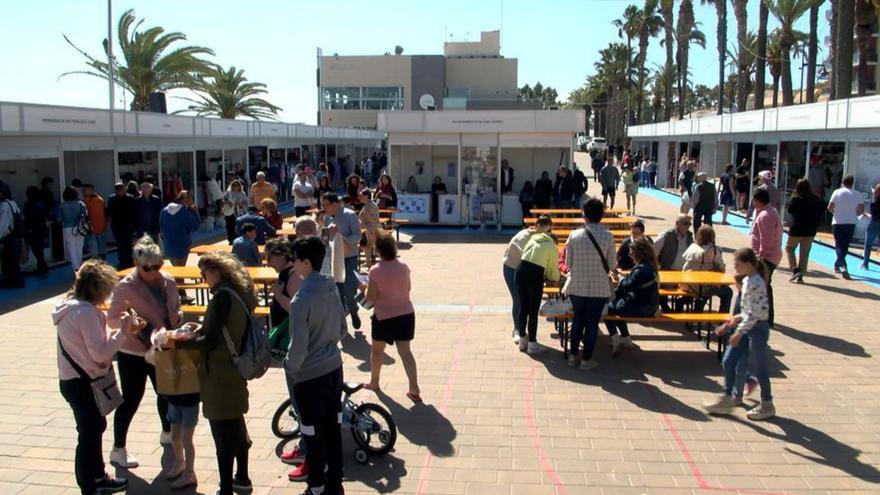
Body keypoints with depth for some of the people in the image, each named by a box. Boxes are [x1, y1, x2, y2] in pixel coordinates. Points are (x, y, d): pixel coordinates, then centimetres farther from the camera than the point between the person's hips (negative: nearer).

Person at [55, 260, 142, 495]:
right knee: (88, 434, 1)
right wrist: (123, 332, -20)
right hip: (82, 384, -11)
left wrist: (123, 331, 4)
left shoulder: (73, 307, 8)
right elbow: (100, 353, -26)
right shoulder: (86, 312, -23)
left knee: (96, 426, 23)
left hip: (75, 380, 11)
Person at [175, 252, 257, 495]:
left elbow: (210, 341, -22)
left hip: (219, 374, -9)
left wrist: (177, 342, -13)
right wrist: (200, 331, 14)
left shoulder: (222, 296, -20)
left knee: (223, 433, 0)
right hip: (235, 370, 9)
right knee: (237, 426, 21)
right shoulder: (240, 293, 7)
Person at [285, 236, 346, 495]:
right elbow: (342, 330, 10)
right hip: (334, 368, 7)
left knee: (313, 435, 8)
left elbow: (298, 347, -21)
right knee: (333, 428, 16)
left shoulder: (302, 299, -22)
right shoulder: (332, 289, 0)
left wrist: (290, 369, -4)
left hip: (309, 375, -7)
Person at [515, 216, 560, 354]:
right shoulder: (552, 247, 12)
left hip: (521, 270, 5)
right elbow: (553, 269, 13)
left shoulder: (533, 238, 23)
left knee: (523, 307, 15)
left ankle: (522, 341, 27)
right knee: (533, 311, 5)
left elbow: (524, 255, 17)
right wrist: (556, 278, 37)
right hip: (535, 274, -4)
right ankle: (532, 344, 13)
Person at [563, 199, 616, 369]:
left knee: (577, 320, 19)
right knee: (592, 323, 10)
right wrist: (611, 271, 20)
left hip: (576, 286, 2)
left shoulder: (574, 235, -6)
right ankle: (586, 359, 17)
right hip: (599, 288, -2)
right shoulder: (608, 236, -10)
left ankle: (573, 355, 27)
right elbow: (611, 265, -3)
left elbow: (568, 263, 0)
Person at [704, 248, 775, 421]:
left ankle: (767, 405, 20)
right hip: (748, 327, 10)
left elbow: (754, 313, -25)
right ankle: (726, 399, 18)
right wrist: (736, 319, 12)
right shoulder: (748, 280, 8)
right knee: (728, 361, 9)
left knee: (759, 368, 4)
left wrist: (739, 332, -24)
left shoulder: (755, 283, -21)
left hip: (757, 328, -10)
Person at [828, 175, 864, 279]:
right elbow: (861, 210, -2)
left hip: (838, 222, -2)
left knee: (839, 246, 1)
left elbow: (830, 207, -9)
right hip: (851, 223, 2)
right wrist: (854, 214, 16)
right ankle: (837, 265, 22)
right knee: (845, 246, 15)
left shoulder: (837, 192, -4)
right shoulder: (856, 194, 2)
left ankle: (843, 266, -18)